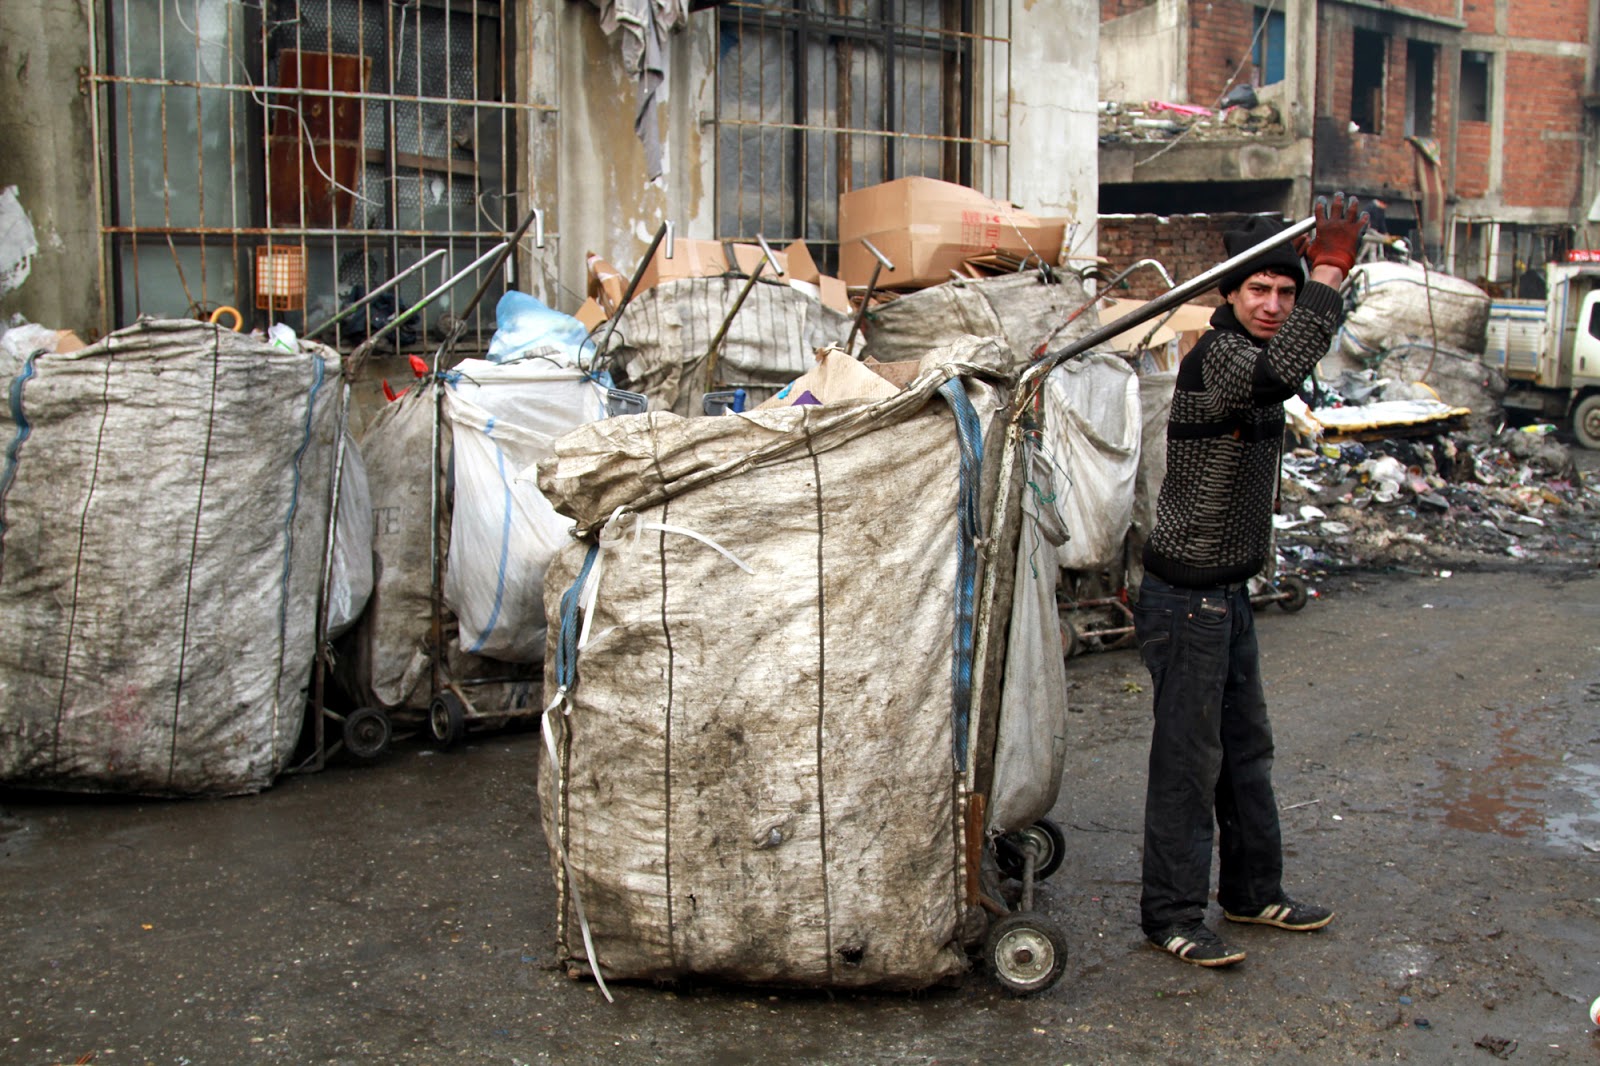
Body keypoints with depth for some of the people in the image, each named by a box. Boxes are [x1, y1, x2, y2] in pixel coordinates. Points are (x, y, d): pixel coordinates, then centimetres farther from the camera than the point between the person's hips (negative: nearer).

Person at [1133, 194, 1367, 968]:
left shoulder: (1250, 355, 10)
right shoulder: (1216, 359, -20)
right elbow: (1280, 371, -40)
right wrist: (1330, 271, -37)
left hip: (1229, 591, 10)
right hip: (1186, 597, -10)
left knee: (1246, 747, 18)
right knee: (1188, 758, -3)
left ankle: (1253, 890, 32)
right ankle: (1171, 917, 8)